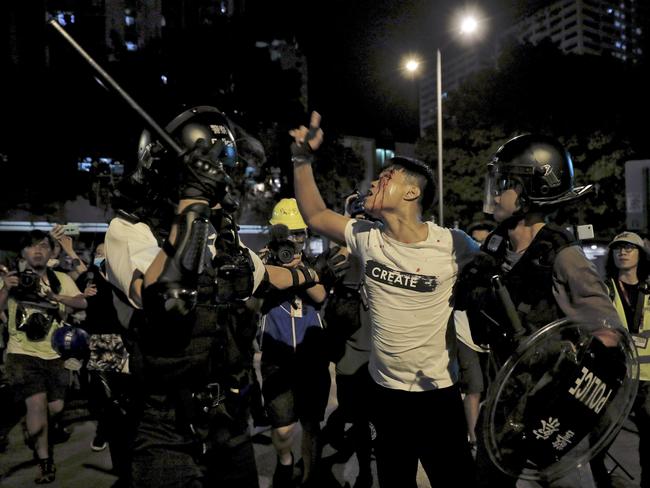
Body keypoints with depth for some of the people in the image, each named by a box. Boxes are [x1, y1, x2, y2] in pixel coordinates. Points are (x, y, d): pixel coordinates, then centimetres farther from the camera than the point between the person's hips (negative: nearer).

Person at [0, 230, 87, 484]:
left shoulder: (62, 279, 8)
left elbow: (82, 302, -5)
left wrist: (57, 297, -20)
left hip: (54, 354, 3)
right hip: (23, 353, -2)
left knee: (55, 408, 7)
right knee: (37, 402, -18)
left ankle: (37, 437, 42)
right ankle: (44, 461, 1)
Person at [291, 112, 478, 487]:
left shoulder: (454, 245, -17)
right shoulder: (366, 238, -6)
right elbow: (315, 214, 3)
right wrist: (303, 158, -5)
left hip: (439, 394, -4)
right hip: (384, 390, 4)